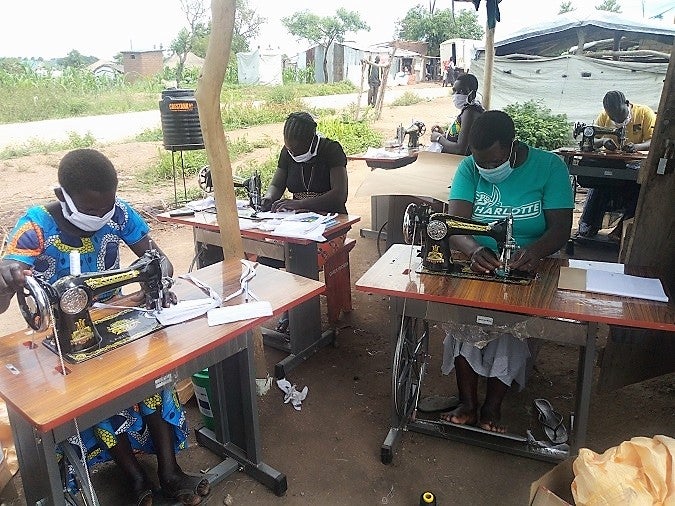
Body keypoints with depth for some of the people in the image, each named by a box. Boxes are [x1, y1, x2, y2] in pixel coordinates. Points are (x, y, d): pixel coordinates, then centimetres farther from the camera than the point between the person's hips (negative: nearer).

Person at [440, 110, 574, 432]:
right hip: (478, 268, 1)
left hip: (526, 271, -1)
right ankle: (467, 403, -13)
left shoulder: (550, 167, -5)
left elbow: (560, 228, -10)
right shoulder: (470, 168, -2)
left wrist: (536, 249, -34)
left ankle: (492, 407, -10)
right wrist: (474, 250, -35)